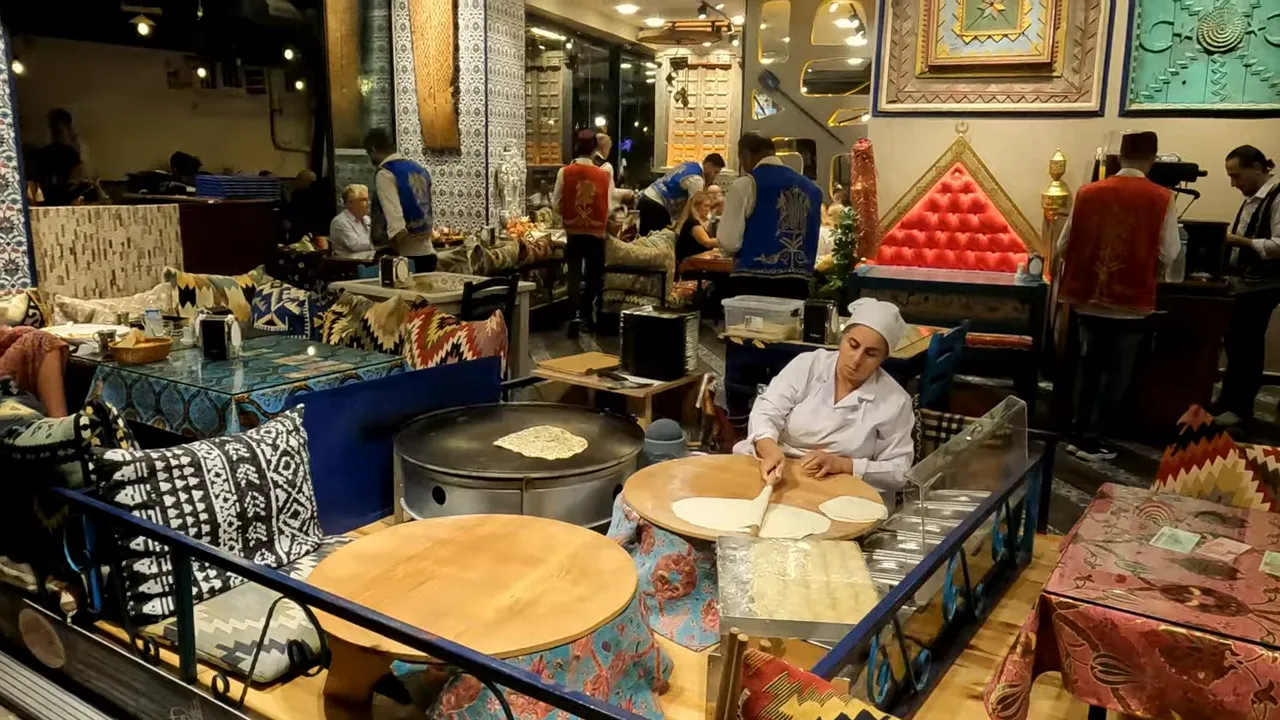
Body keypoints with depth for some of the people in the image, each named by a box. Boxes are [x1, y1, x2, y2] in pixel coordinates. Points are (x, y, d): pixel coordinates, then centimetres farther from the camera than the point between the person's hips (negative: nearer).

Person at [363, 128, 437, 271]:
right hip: (427, 251, 7)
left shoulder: (385, 174, -9)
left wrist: (396, 255, -17)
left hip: (406, 254, -7)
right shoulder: (420, 169, 14)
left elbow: (394, 215, -19)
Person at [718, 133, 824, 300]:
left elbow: (729, 242, -9)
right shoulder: (812, 188, 13)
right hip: (797, 284, 6)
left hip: (752, 284, -5)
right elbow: (811, 241, 18)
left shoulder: (746, 184, -6)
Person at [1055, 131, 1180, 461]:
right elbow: (1168, 255, -7)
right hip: (1131, 303, -3)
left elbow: (1063, 247, 2)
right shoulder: (1161, 199, -8)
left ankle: (1079, 435, 22)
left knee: (1088, 369, 16)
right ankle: (1093, 440, 13)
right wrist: (1148, 273, 13)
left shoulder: (1087, 193, -2)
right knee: (1116, 374, 10)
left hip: (1088, 299, 3)